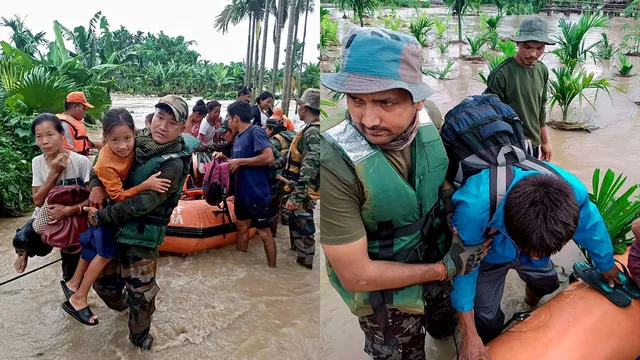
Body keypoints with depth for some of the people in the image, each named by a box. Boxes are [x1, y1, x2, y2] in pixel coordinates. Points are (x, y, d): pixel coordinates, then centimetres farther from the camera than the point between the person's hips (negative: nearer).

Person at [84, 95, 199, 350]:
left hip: (141, 236, -6)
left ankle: (139, 336, 31)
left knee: (140, 293, 3)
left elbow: (141, 204, -24)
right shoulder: (138, 138, -3)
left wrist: (101, 216, -15)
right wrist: (96, 184, -7)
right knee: (102, 280, 21)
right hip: (112, 225, 6)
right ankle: (121, 303, 53)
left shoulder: (173, 165, -22)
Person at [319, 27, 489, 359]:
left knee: (447, 328, 34)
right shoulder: (333, 162, -37)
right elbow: (356, 275, -29)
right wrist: (445, 269, -20)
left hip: (437, 261, 6)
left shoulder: (428, 121, -20)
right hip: (384, 294, -5)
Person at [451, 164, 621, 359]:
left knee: (547, 283, 25)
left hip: (532, 240, 4)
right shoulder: (473, 207, -48)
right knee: (488, 322, -3)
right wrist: (469, 334, -24)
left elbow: (590, 227, -10)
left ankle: (531, 306, 62)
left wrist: (607, 265, 12)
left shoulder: (573, 192, -36)